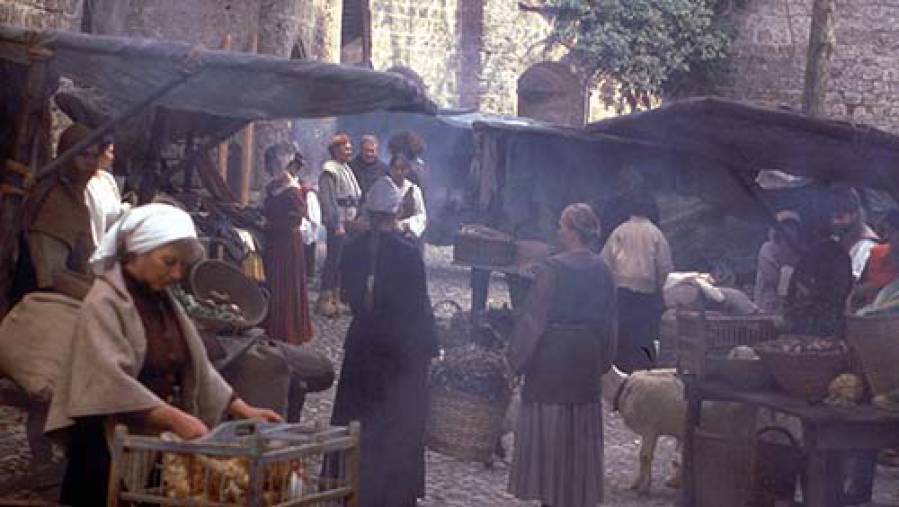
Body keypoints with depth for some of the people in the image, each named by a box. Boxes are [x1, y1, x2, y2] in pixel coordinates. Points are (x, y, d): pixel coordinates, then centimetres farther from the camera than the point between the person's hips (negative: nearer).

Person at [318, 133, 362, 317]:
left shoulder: (346, 169, 17)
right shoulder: (330, 171, -11)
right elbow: (329, 200, -16)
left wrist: (354, 219, 13)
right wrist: (337, 225, -18)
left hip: (348, 223, 8)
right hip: (337, 224, -8)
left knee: (341, 261, 11)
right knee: (333, 259, -6)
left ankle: (336, 297, 17)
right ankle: (325, 299, -1)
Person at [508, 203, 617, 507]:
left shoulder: (552, 268, -16)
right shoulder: (602, 271, 1)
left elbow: (533, 317, -13)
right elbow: (609, 320, 8)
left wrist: (518, 357, -4)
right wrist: (602, 360, 18)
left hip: (552, 355, -5)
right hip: (587, 357, 5)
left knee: (548, 425, 5)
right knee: (581, 429, 14)